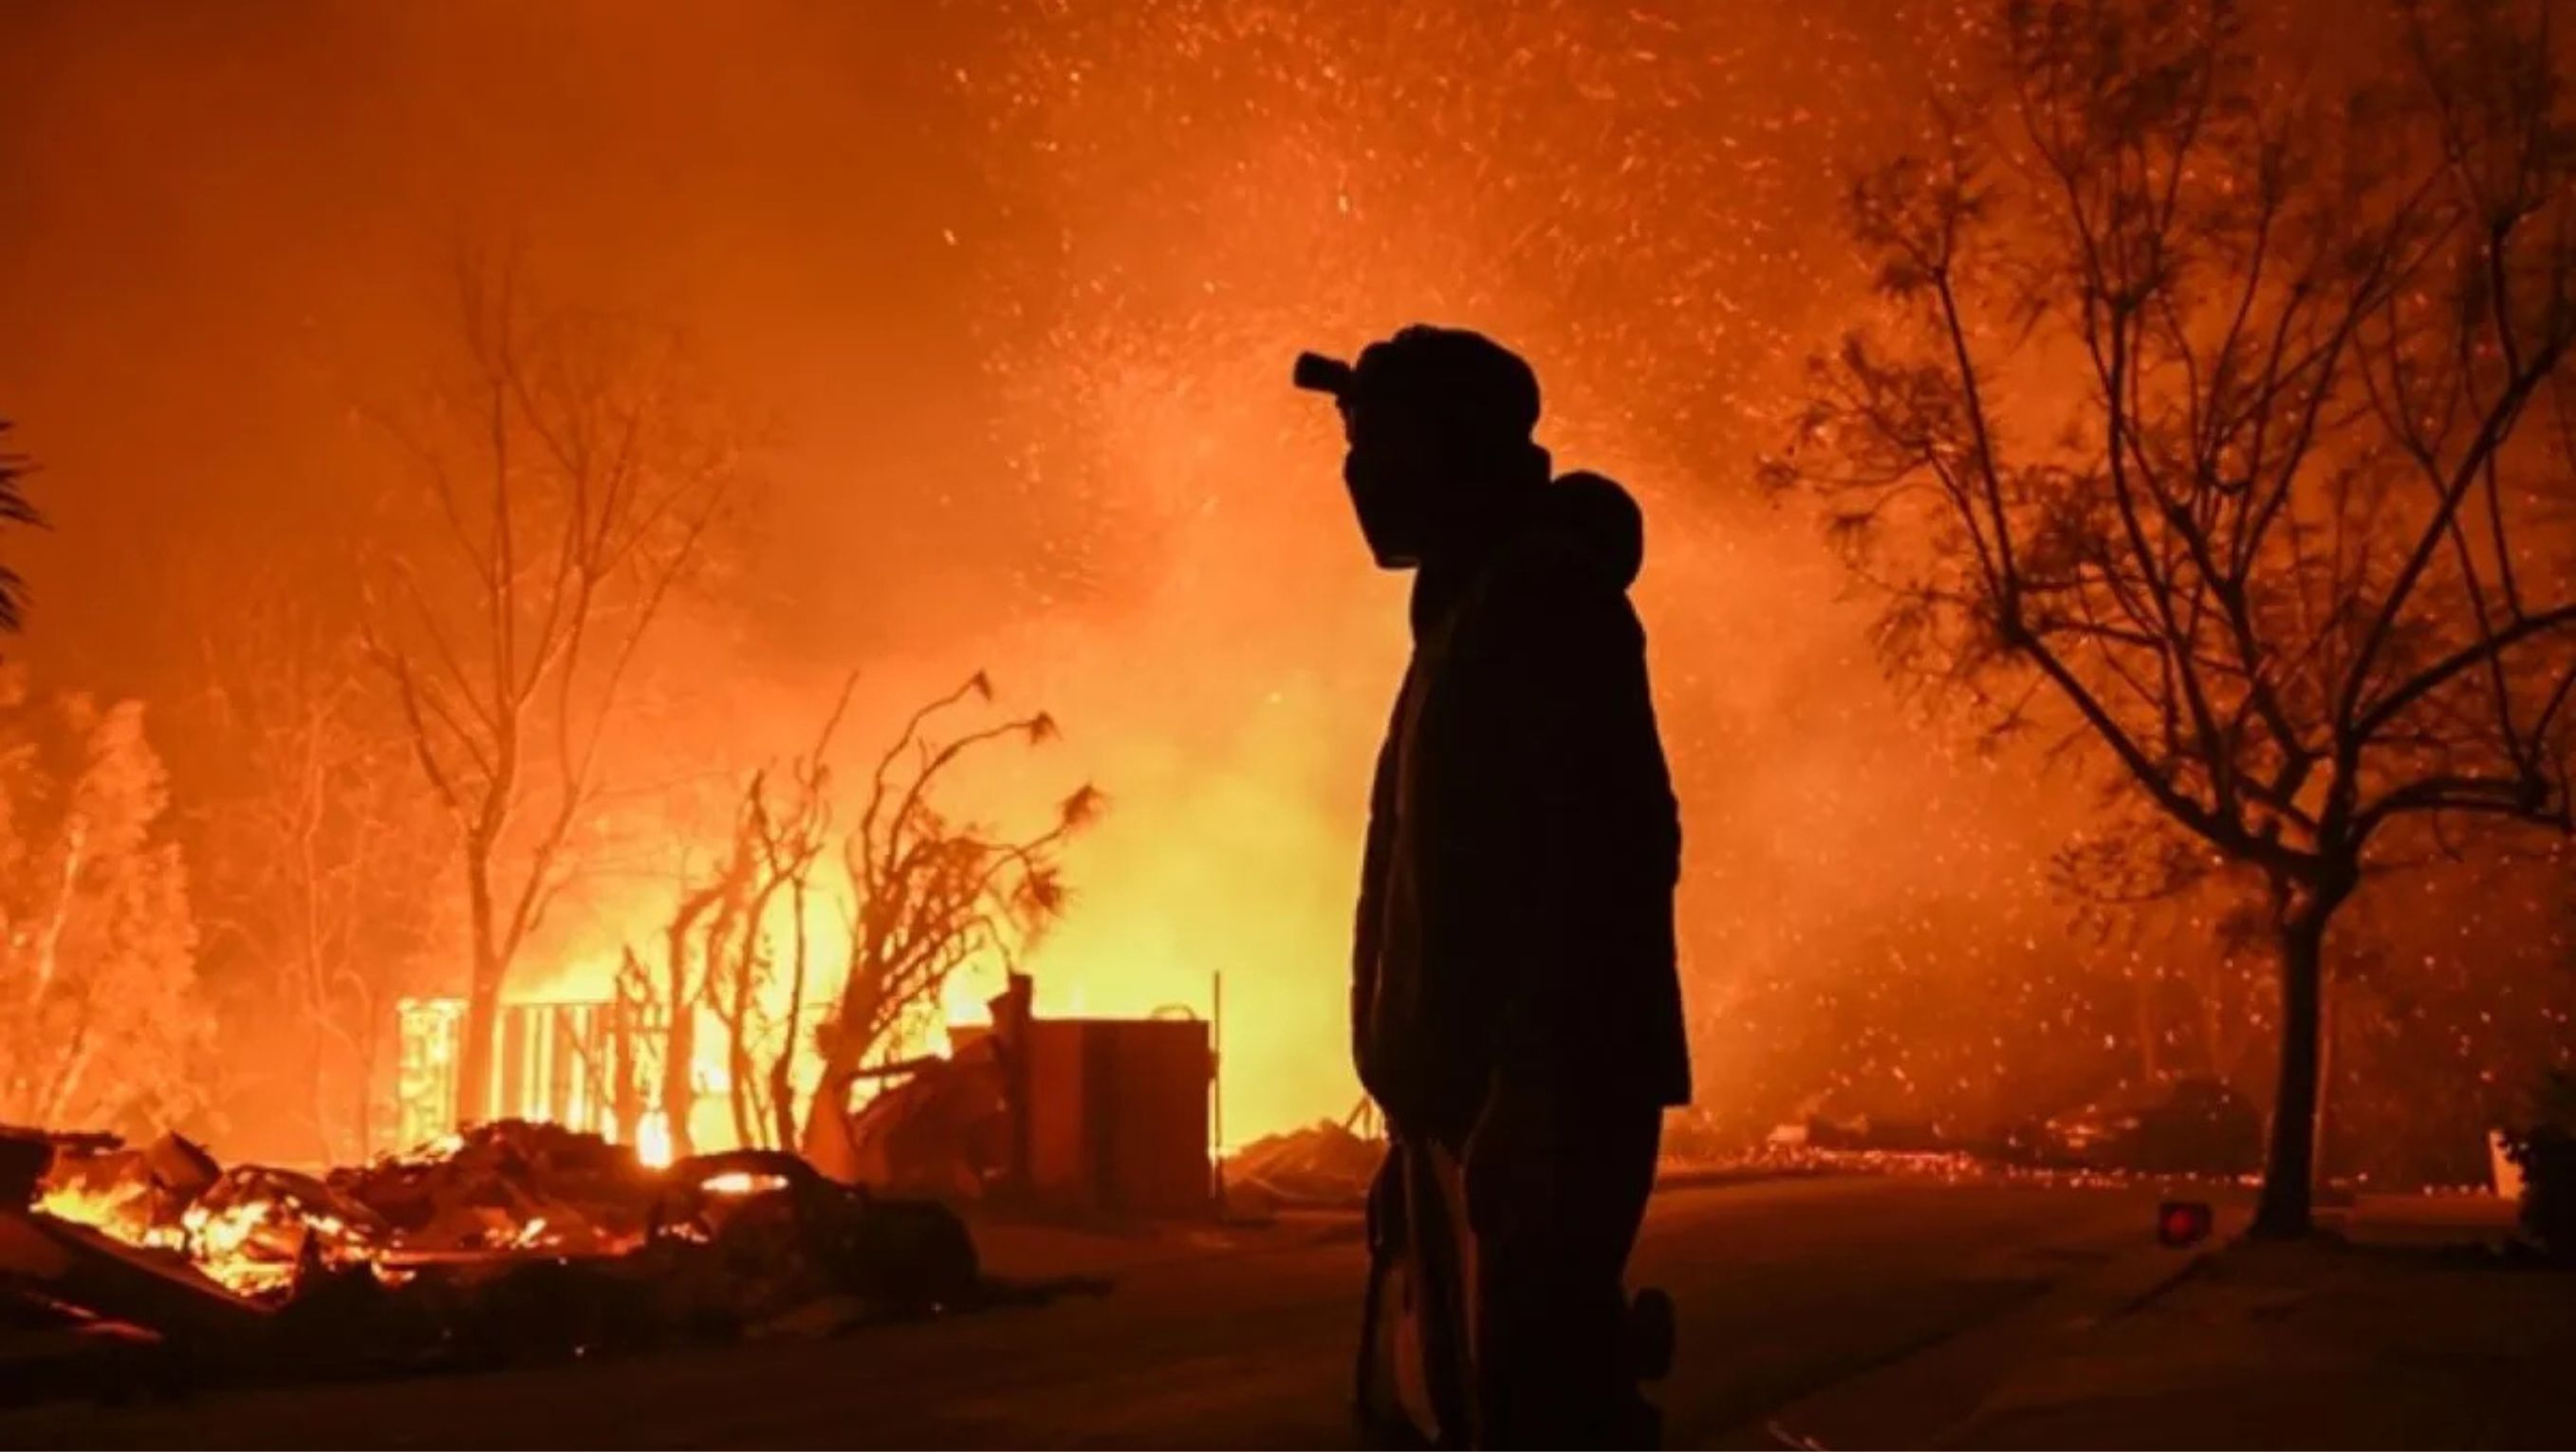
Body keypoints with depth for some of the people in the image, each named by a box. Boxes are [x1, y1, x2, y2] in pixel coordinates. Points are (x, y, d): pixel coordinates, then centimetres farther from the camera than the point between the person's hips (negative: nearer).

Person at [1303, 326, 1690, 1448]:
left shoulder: (1543, 595, -8)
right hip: (1470, 1099, 10)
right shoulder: (1469, 615, 22)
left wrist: (1532, 1095, -25)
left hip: (1536, 1100, -10)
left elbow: (1610, 847, -19)